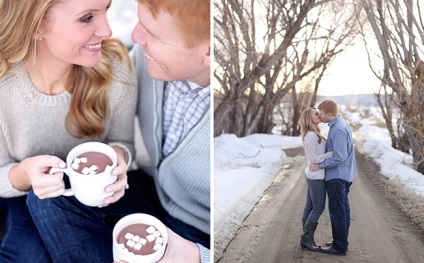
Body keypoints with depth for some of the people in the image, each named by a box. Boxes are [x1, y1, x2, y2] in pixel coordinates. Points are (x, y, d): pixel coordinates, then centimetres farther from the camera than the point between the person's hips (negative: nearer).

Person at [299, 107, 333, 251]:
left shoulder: (313, 134, 12)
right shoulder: (311, 135, -19)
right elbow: (313, 158, -21)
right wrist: (332, 153, -21)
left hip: (312, 175, 10)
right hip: (316, 176, -10)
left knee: (310, 206, 12)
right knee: (318, 207, -1)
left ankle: (306, 238, 19)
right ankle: (307, 238, 8)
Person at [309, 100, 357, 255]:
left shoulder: (338, 129, -21)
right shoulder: (342, 124, 11)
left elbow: (339, 157, -25)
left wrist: (320, 165, -18)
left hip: (337, 176, -10)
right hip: (344, 175, 10)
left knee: (337, 212, -2)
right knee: (343, 210, 16)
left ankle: (339, 247, 7)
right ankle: (341, 242, 27)